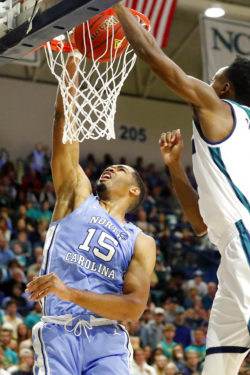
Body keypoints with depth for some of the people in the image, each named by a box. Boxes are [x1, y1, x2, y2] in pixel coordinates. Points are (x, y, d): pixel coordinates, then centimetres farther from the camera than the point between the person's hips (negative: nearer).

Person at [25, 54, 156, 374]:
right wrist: (71, 65, 4)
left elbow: (135, 307, 0)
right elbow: (64, 122, 11)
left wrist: (69, 293, -12)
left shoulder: (141, 243, 15)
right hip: (57, 332, 0)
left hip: (107, 338, 1)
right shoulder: (77, 196, 17)